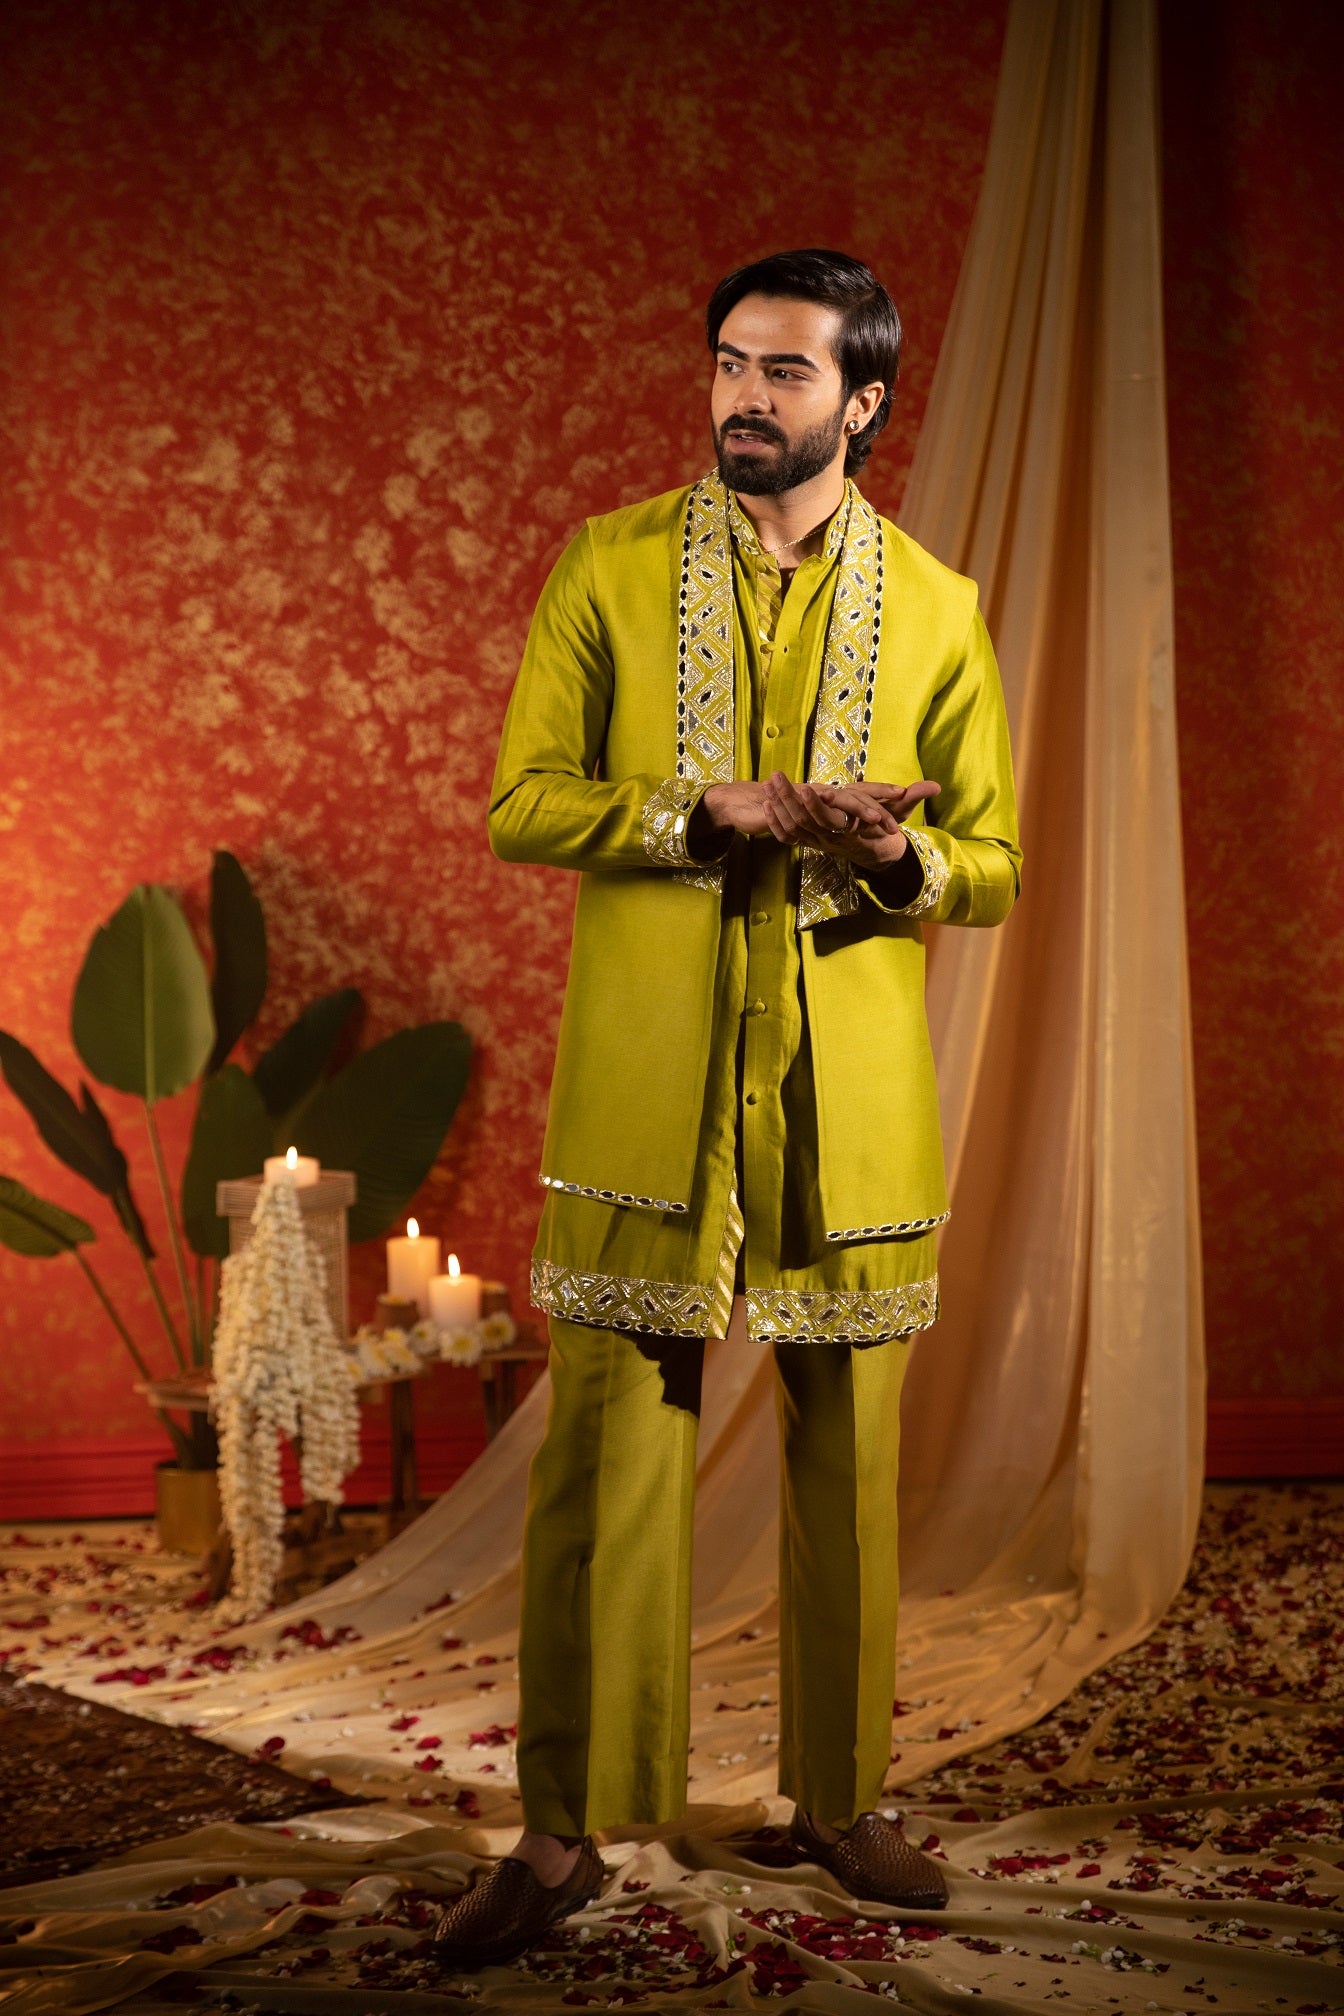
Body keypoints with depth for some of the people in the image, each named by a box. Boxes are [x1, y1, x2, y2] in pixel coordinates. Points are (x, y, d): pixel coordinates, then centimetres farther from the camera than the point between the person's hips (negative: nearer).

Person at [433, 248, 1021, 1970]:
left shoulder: (935, 608, 7)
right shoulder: (611, 566, 5)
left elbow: (993, 862, 9)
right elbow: (519, 802, 0)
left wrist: (899, 856, -14)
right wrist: (711, 810, -14)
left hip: (850, 1097, 2)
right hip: (644, 1093, -1)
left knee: (850, 1455, 9)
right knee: (603, 1445, -1)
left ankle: (841, 1796, 25)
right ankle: (567, 1831, 11)